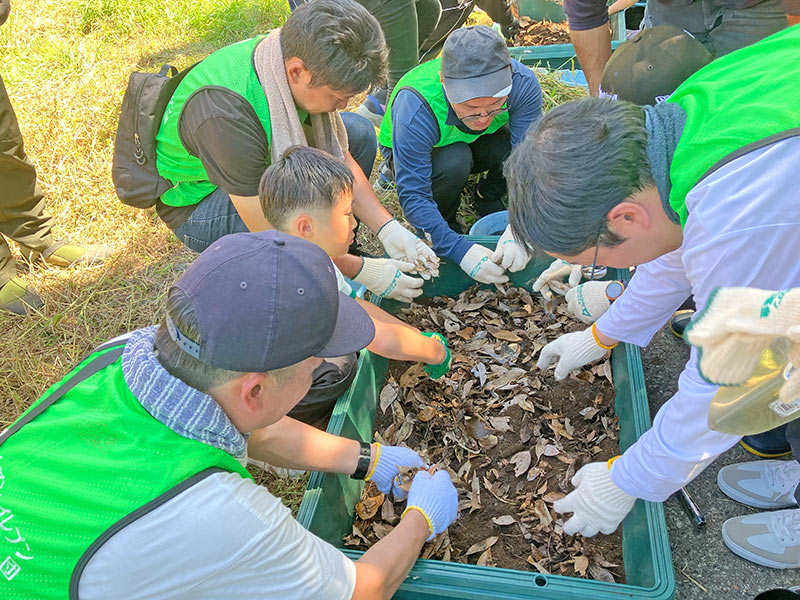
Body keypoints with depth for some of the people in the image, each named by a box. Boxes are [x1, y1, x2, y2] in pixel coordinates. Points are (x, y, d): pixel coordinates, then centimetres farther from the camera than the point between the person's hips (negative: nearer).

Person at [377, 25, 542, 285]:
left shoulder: (522, 82, -32)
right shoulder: (415, 110, -40)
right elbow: (412, 195, -38)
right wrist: (460, 249, -48)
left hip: (477, 145, 3)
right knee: (454, 162, -38)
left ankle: (488, 197, 3)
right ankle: (446, 221, -6)